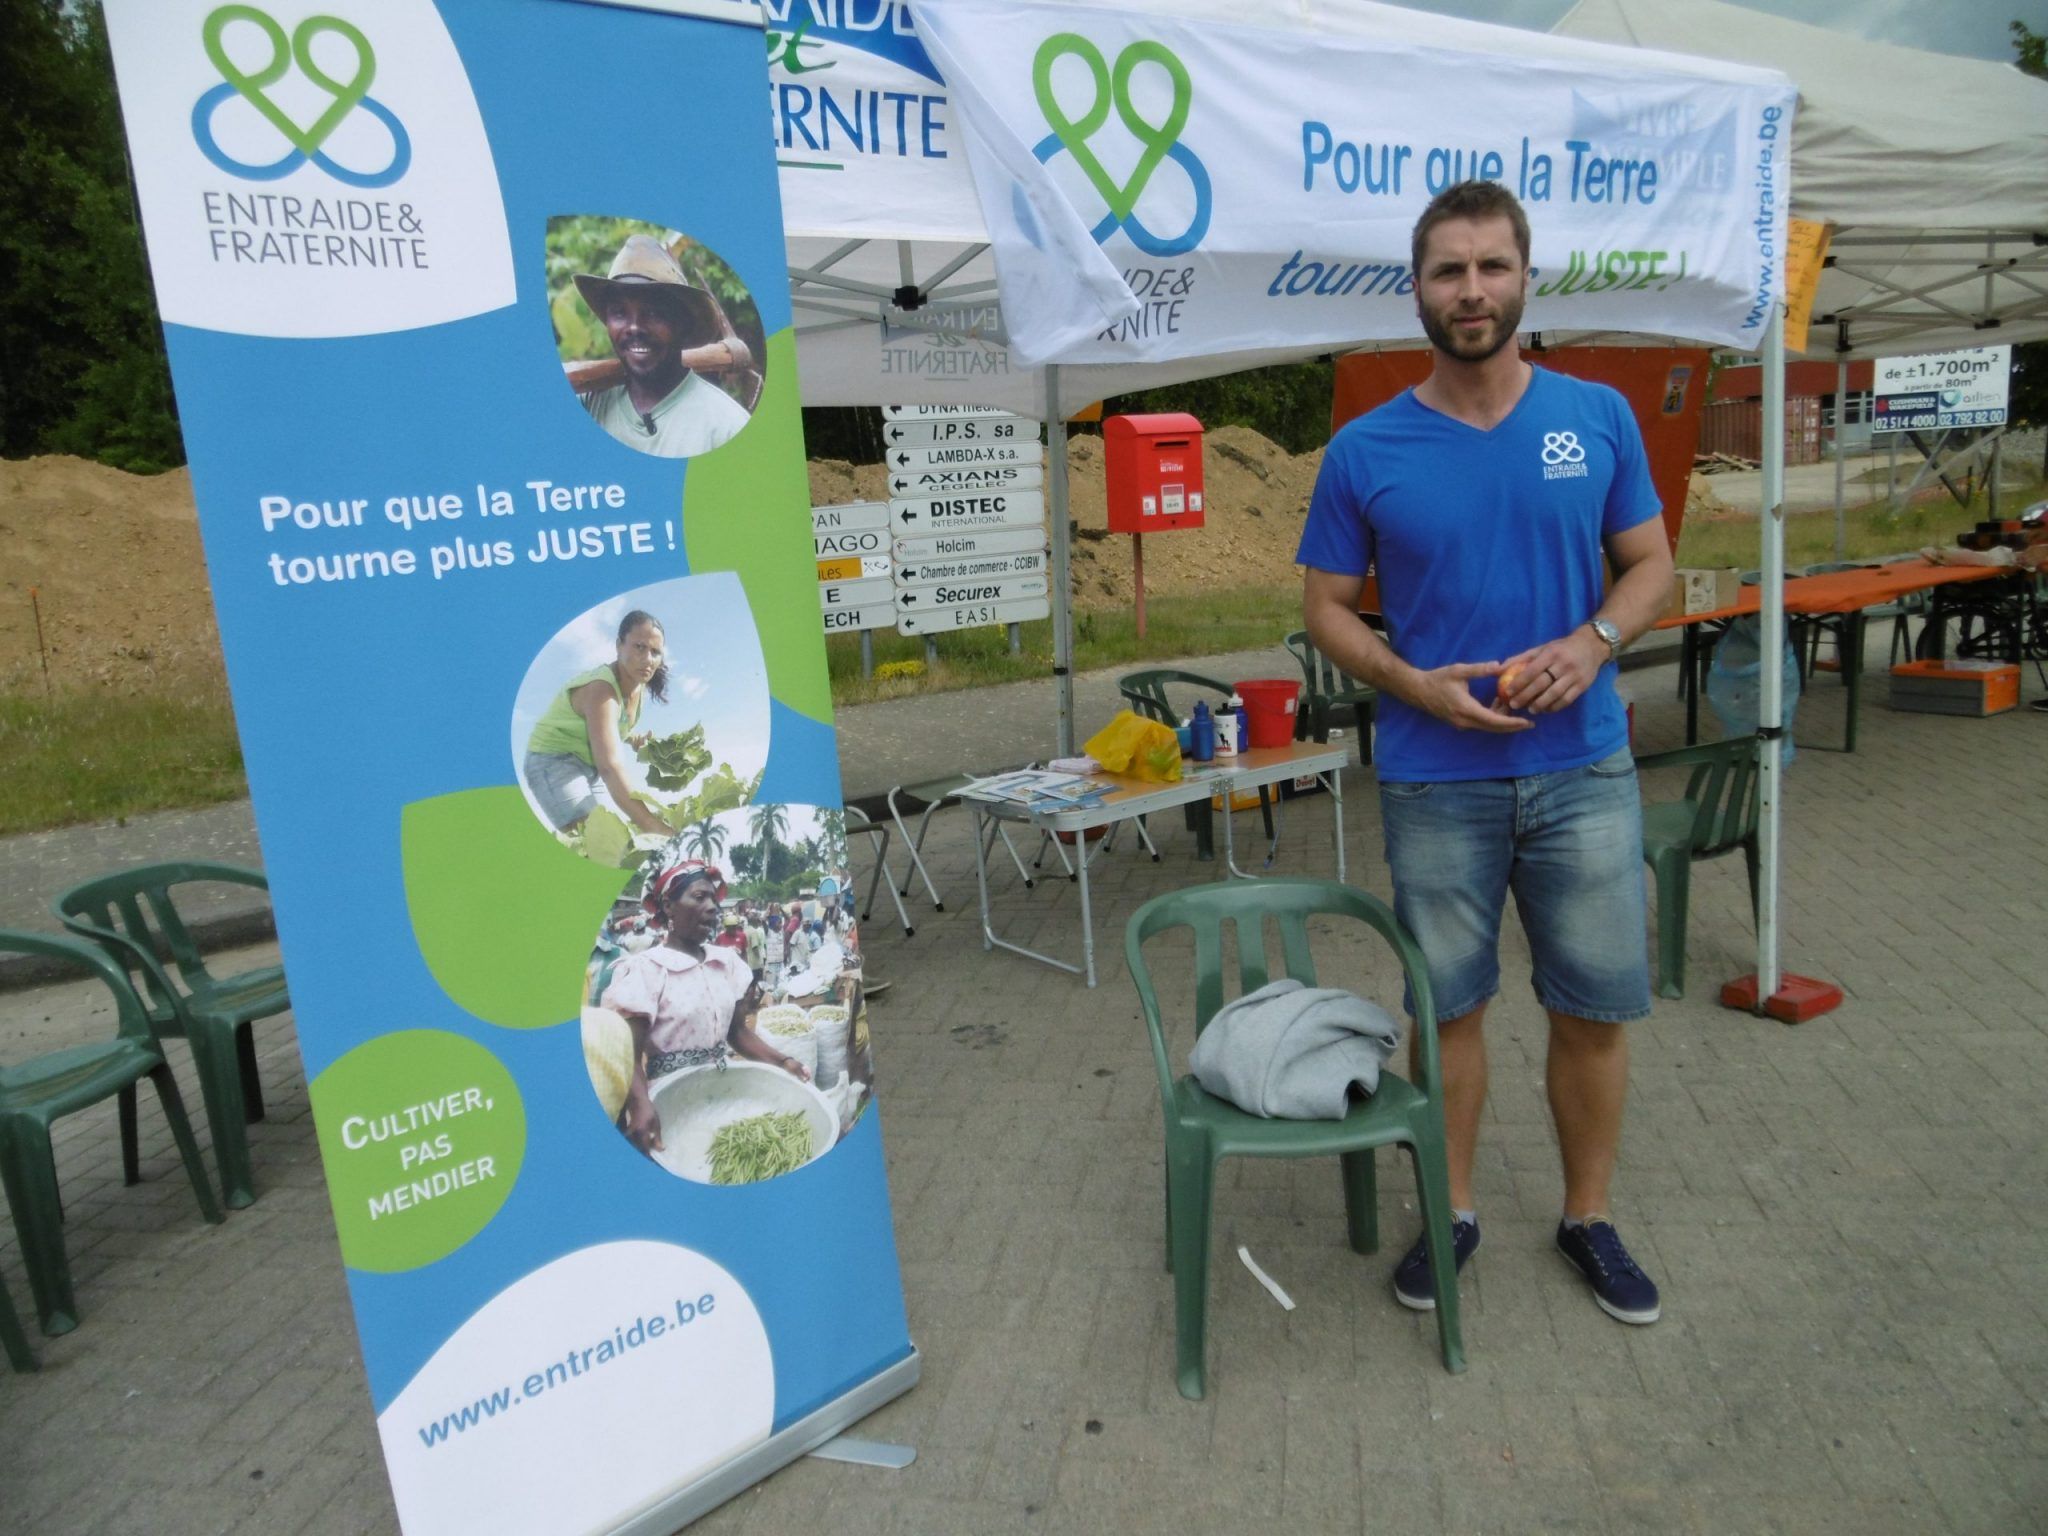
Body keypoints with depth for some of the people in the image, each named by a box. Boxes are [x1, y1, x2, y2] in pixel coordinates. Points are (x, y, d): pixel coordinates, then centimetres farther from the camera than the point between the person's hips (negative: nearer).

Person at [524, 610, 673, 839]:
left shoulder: (639, 686, -5)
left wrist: (636, 740, -3)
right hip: (554, 761, -9)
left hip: (589, 764, 9)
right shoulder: (601, 690, -32)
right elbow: (610, 767, -45)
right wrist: (654, 827, -53)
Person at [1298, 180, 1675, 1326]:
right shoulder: (1365, 452, -2)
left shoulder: (1598, 417, 2)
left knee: (1596, 1008, 10)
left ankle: (1590, 1218, 32)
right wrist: (1419, 687, -15)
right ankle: (1453, 1211, 31)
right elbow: (1329, 607, 2)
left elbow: (1651, 564, 8)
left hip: (1584, 770, 2)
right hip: (1435, 783, -1)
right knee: (1449, 1007, 11)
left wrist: (1592, 642, -13)